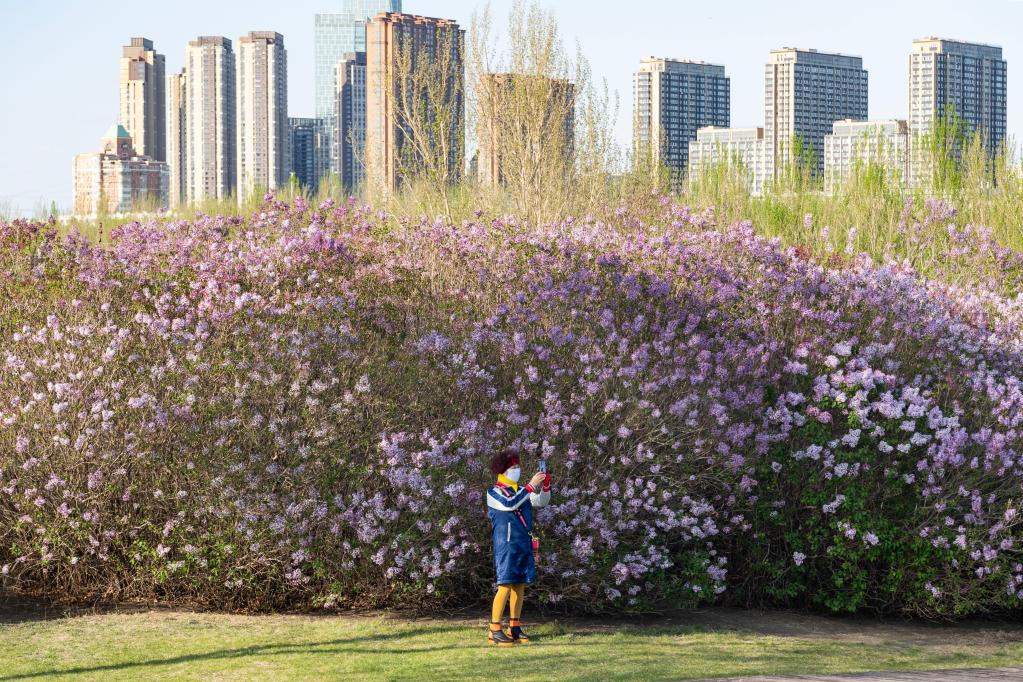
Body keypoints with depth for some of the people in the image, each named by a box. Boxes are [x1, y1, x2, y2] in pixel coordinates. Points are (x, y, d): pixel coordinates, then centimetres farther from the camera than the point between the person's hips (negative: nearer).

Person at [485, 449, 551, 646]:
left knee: (520, 585, 8)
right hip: (506, 546, -7)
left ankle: (515, 627, 15)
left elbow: (541, 502, 10)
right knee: (505, 585, -13)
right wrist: (531, 486, -20)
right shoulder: (494, 493, -3)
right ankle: (494, 630, -12)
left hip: (524, 545, 7)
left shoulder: (521, 491, 16)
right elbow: (510, 504, -21)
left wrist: (545, 485, -8)